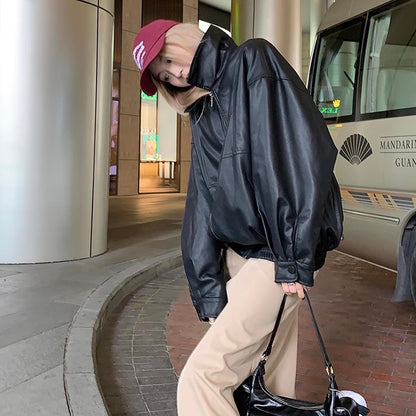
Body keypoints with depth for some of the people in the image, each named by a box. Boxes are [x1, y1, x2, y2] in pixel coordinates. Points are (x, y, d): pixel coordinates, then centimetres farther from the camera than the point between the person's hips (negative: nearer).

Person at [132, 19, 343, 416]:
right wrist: (210, 292, 0)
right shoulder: (202, 116, 17)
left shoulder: (255, 62, -4)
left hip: (278, 255, -7)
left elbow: (304, 150, -18)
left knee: (200, 379, -12)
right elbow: (202, 205, 8)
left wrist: (294, 257, -21)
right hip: (238, 252, 7)